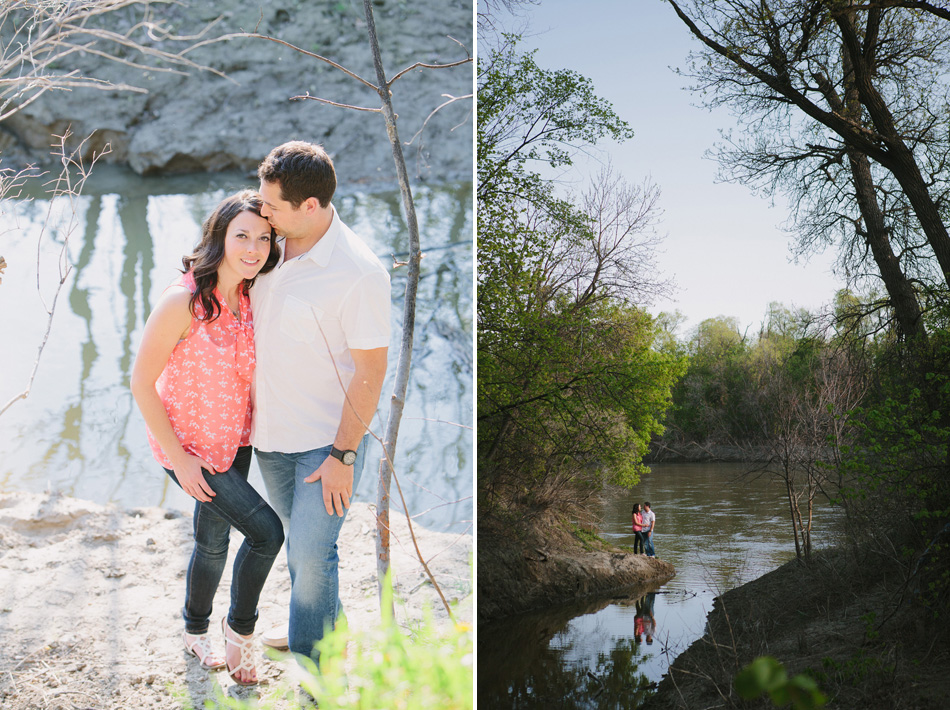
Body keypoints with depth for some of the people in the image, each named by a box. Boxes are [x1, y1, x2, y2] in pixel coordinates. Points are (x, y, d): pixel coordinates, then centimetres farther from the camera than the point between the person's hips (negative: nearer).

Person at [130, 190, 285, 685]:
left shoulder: (251, 300, -7)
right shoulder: (182, 301, -27)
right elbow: (141, 383, -20)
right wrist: (178, 459, -18)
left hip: (234, 439, 6)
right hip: (188, 443, -6)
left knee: (213, 540, 21)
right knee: (266, 532, -9)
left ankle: (195, 632, 46)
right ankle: (240, 628, 18)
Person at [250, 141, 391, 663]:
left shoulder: (360, 273, -21)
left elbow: (370, 373, -18)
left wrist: (342, 457, -17)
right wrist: (246, 403, 15)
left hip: (328, 441, -7)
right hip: (270, 434, 7)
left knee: (312, 555, -5)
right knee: (299, 545, 19)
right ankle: (332, 635, 40)